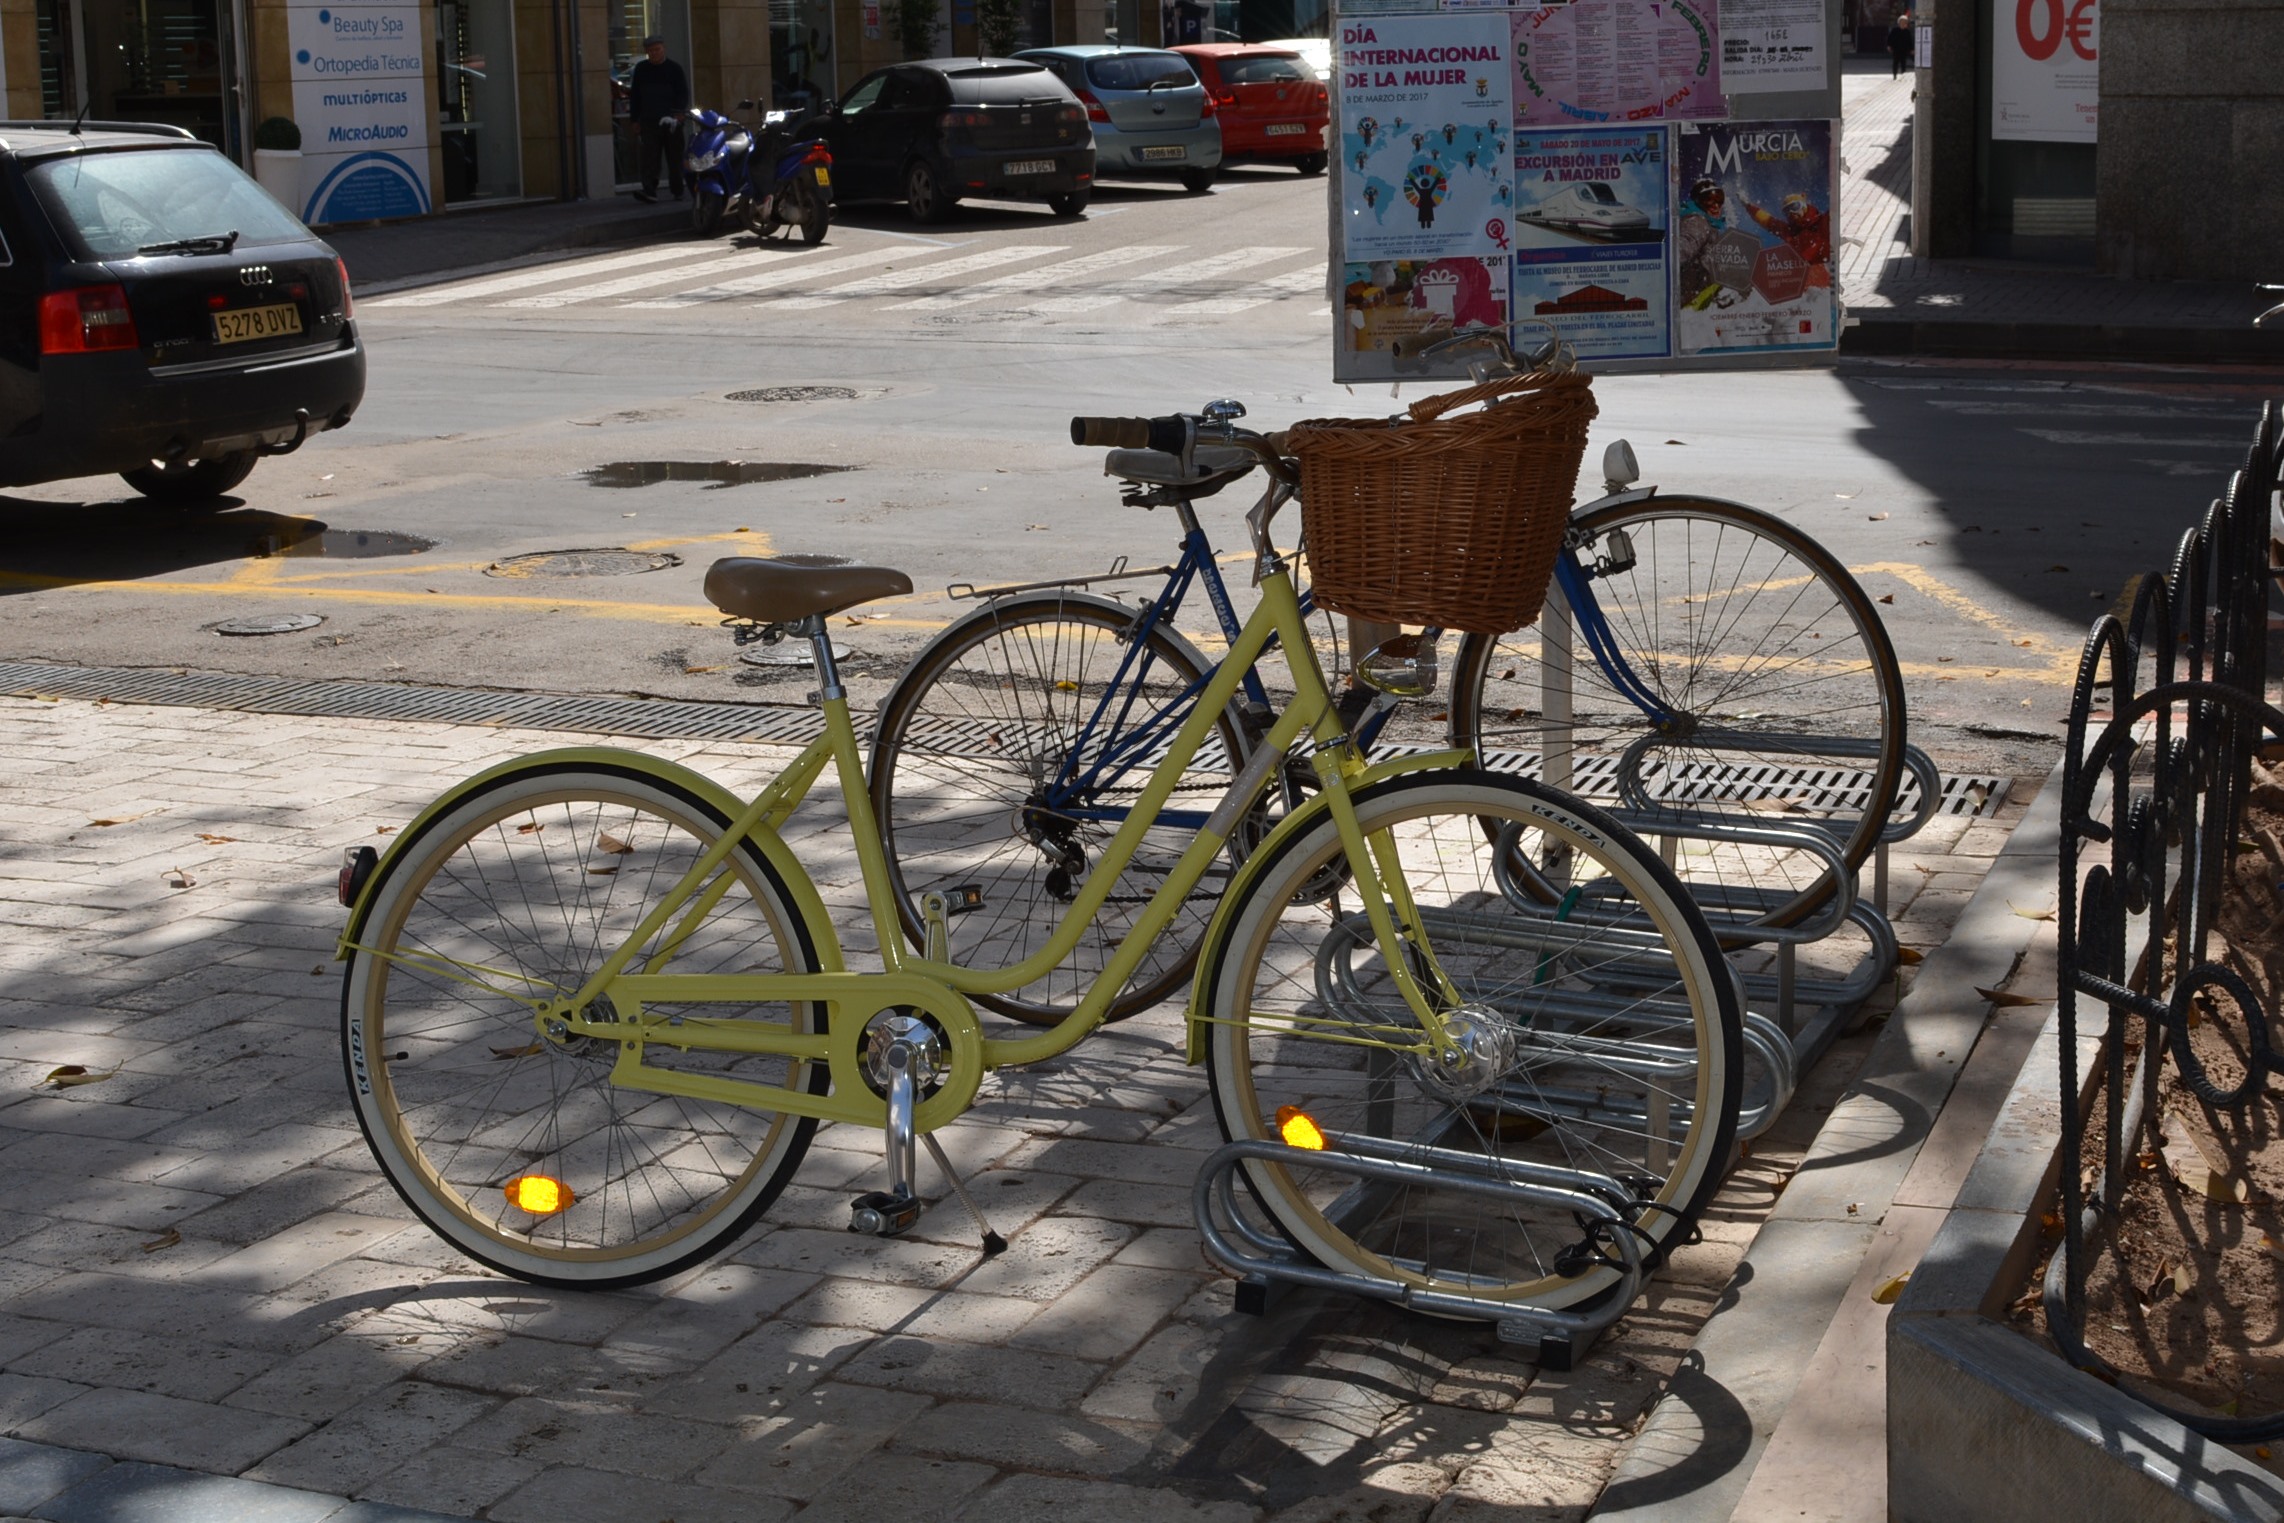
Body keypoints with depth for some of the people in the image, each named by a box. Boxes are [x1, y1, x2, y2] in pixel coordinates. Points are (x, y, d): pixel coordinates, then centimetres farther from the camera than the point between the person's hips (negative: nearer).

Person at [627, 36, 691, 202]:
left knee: (675, 158, 6)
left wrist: (678, 114, -12)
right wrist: (635, 119, 10)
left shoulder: (674, 69, 4)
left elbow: (683, 94, 2)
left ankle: (678, 191, 15)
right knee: (650, 158, -10)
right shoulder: (641, 69, 11)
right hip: (649, 122, 1)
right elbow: (634, 96, 15)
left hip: (671, 121, -1)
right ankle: (649, 190, -17)